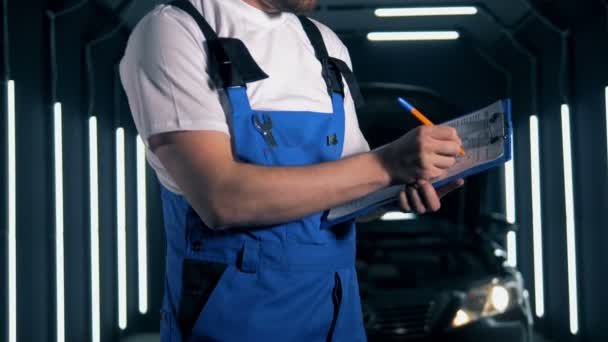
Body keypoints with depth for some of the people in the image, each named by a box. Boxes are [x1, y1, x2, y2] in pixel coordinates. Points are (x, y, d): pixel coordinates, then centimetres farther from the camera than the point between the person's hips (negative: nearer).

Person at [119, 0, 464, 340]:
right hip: (233, 313, -6)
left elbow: (349, 182, 13)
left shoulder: (327, 45, 8)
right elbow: (221, 198, -23)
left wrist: (403, 188, -9)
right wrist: (384, 165, -22)